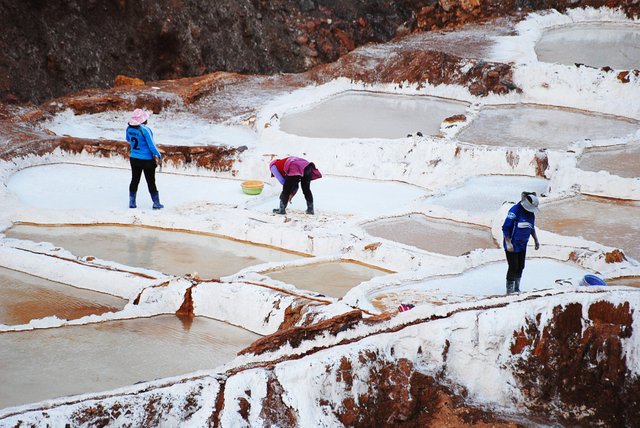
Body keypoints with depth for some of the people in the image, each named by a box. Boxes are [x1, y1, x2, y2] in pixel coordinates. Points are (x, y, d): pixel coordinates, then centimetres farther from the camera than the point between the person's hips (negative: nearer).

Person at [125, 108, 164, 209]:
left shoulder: (129, 128, -4)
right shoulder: (144, 129, -23)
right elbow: (151, 144, -18)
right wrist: (158, 155, -7)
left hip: (134, 158, 5)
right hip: (147, 159, -5)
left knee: (134, 180, 15)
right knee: (151, 182, 5)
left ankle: (132, 202, 19)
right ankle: (156, 203, 13)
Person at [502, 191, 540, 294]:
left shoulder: (531, 213, 5)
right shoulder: (515, 210, -19)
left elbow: (531, 227, 23)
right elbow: (505, 227, -19)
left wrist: (536, 240, 23)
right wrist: (508, 243, -20)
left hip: (522, 245, 7)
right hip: (512, 245, -7)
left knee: (520, 267, 10)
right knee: (513, 267, -6)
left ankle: (516, 289, 22)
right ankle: (510, 290, 4)